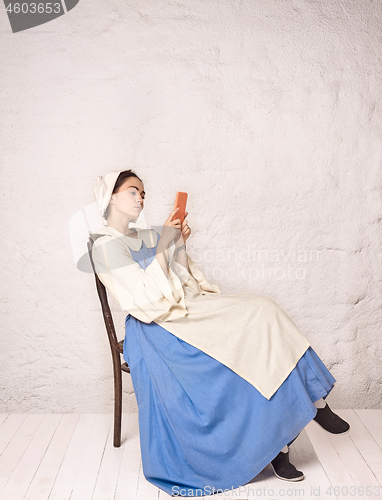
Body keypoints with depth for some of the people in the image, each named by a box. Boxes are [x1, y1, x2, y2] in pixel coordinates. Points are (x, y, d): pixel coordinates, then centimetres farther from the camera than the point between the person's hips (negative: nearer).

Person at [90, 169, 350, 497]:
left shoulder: (146, 237, 18)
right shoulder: (107, 246, -8)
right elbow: (146, 302, -17)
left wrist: (180, 245, 1)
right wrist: (163, 246, -18)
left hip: (186, 309, 8)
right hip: (159, 328, -8)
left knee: (262, 311, -13)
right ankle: (314, 402, 1)